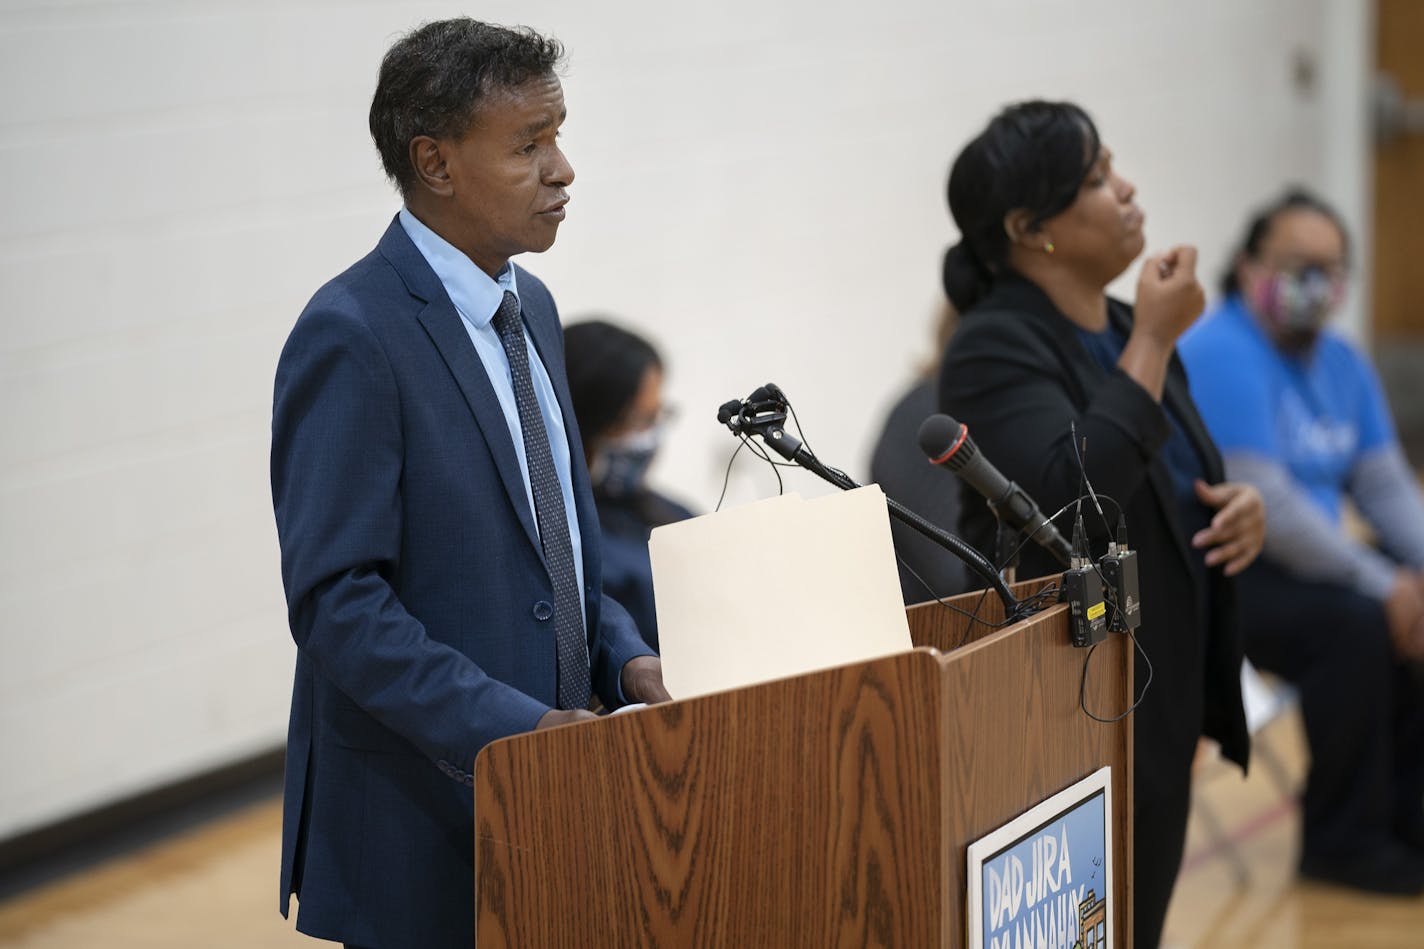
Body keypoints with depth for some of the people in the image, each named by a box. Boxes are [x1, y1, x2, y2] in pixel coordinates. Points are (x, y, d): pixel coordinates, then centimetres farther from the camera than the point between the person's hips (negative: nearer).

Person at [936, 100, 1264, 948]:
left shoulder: (1133, 331, 12)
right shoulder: (995, 349, -13)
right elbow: (1073, 490, -29)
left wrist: (1243, 506, 1)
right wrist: (1155, 340, -21)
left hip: (1162, 701, 8)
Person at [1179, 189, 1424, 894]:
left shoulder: (1340, 364, 11)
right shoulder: (1221, 355, -17)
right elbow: (1265, 505, -25)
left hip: (1304, 564, 9)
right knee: (1355, 623, -29)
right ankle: (1344, 841, -13)